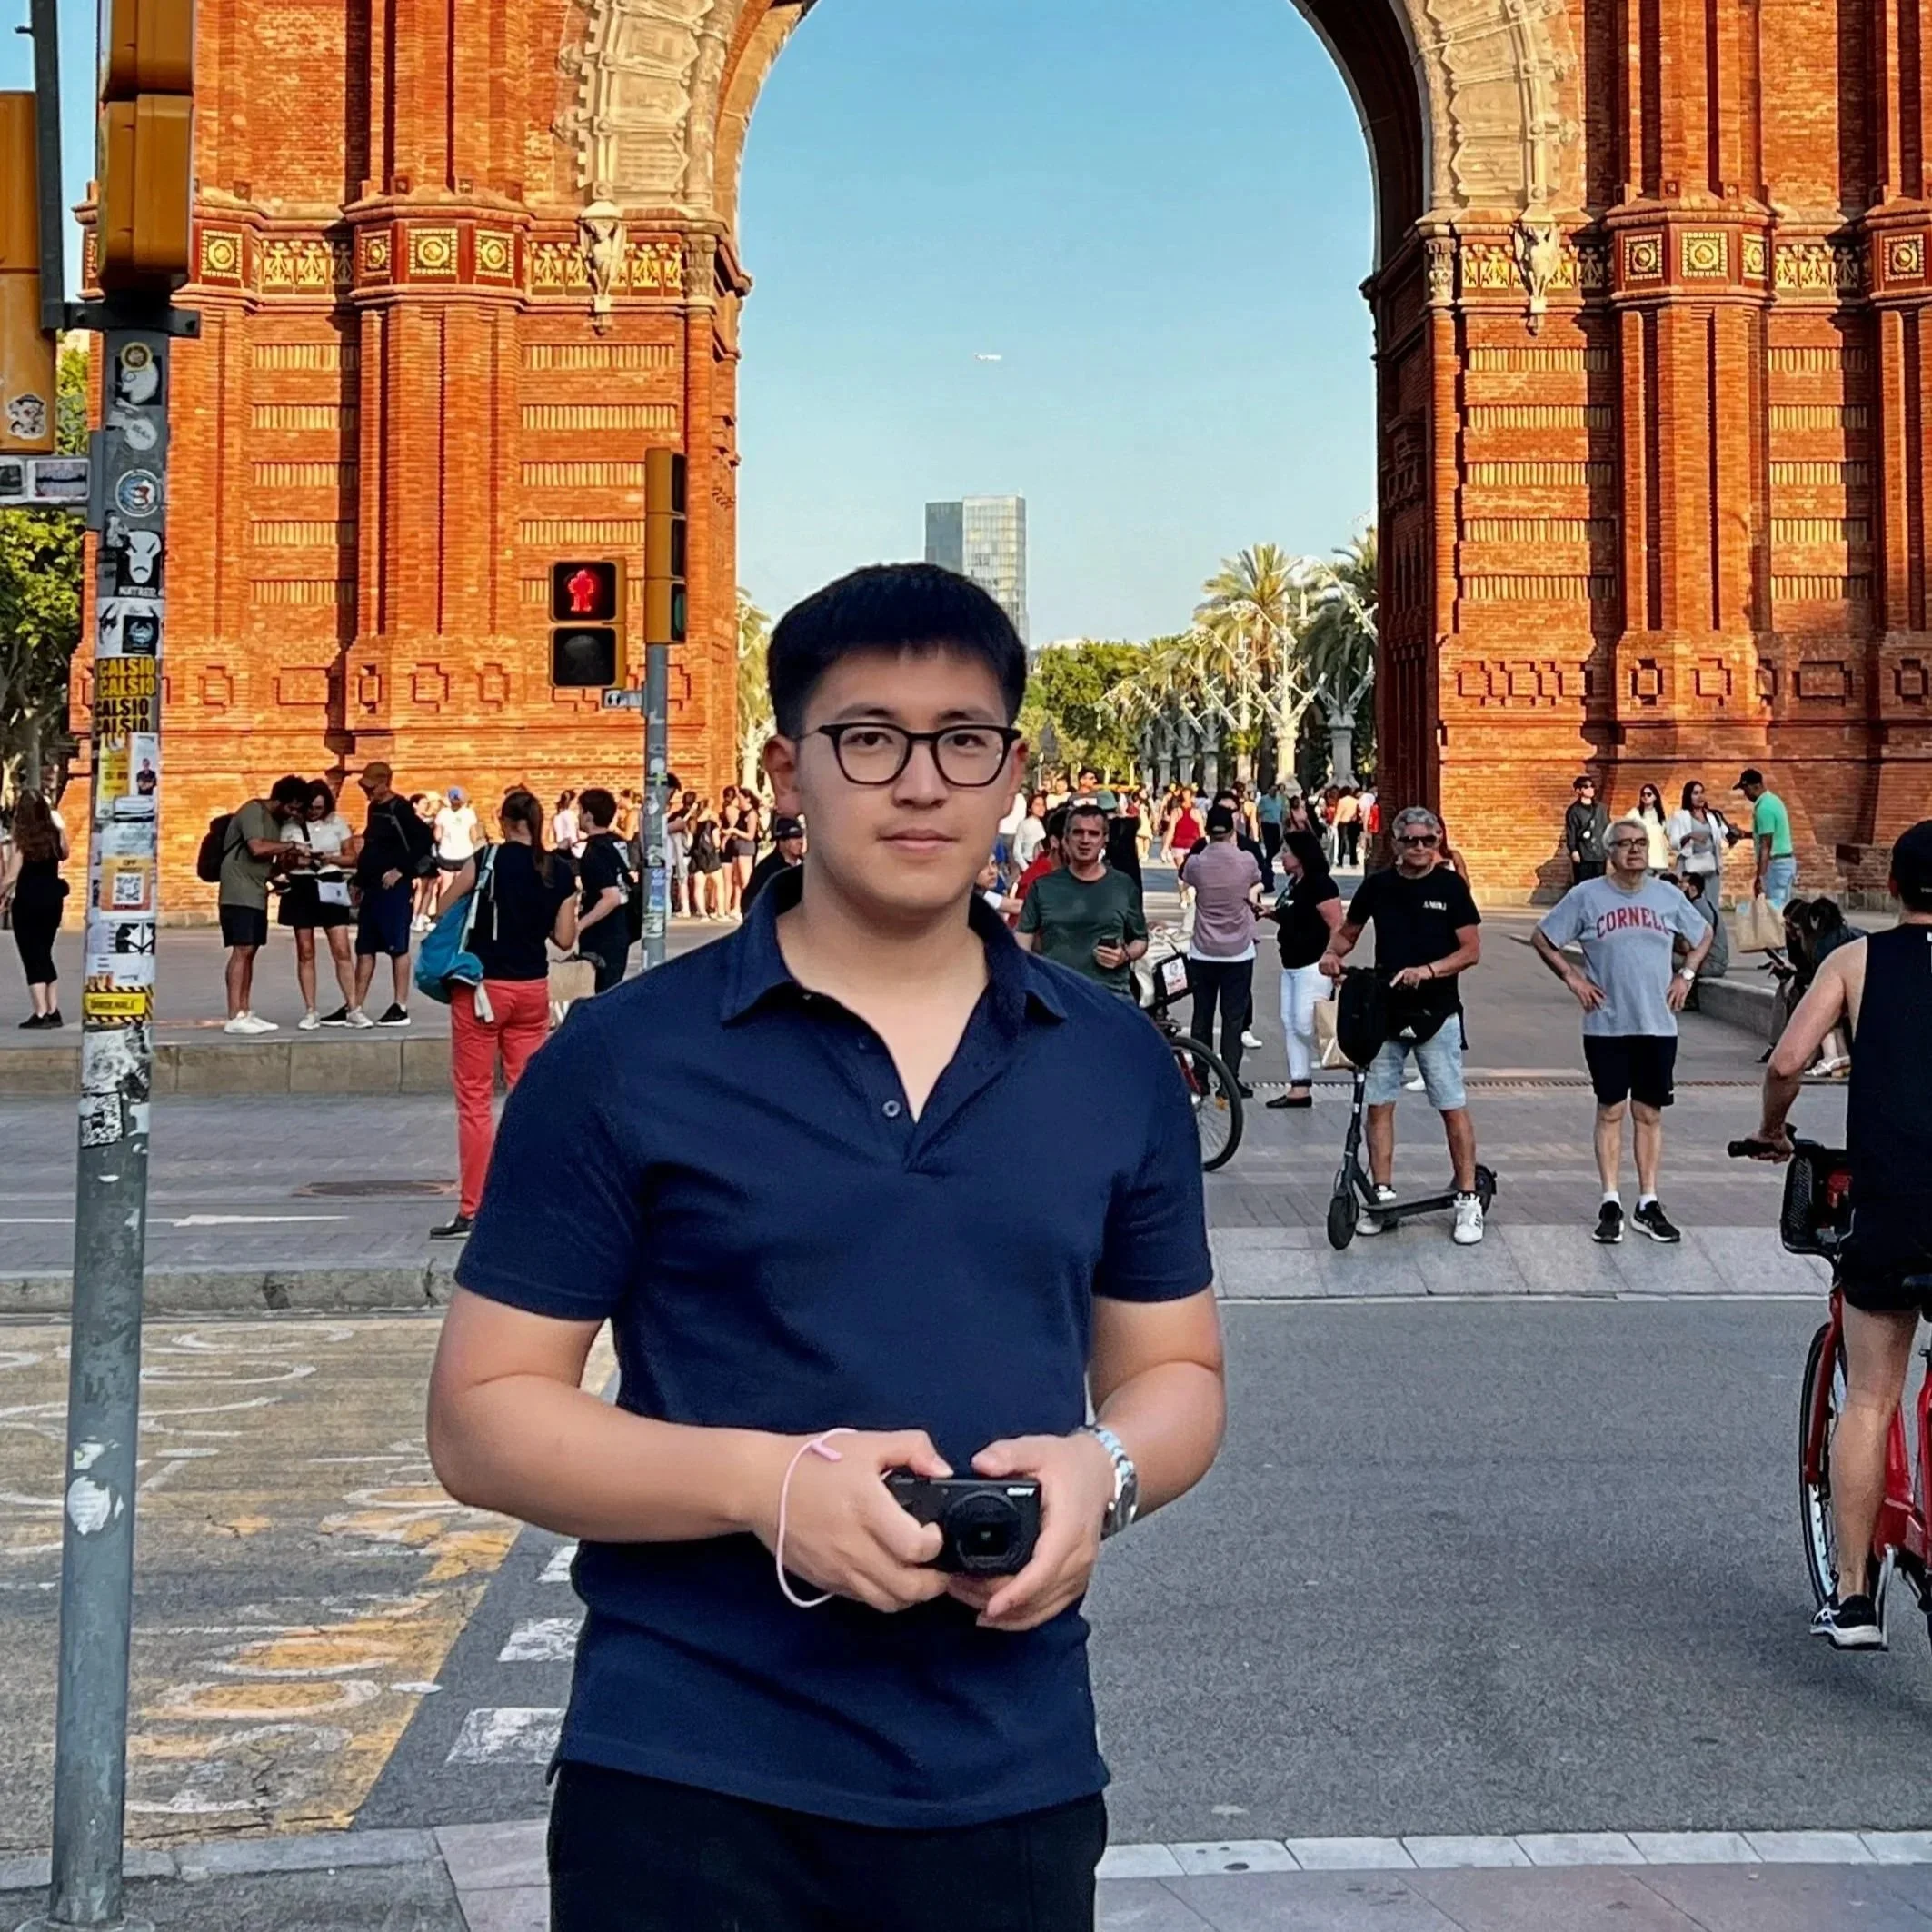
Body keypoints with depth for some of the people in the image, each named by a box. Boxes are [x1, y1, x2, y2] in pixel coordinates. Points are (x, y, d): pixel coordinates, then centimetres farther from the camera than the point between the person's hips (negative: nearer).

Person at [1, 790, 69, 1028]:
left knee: (32, 958, 1)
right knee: (44, 955, 16)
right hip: (52, 899, 5)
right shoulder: (54, 834, 0)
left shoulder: (20, 840, -14)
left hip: (28, 902, -5)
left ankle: (41, 1014, -3)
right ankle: (53, 1011, 16)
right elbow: (63, 855, 22)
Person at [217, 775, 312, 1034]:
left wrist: (287, 861, -2)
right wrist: (290, 845, -14)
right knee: (242, 950, -13)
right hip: (239, 893, -9)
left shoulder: (278, 821, 18)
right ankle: (235, 1017, -15)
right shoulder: (253, 811, -9)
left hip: (257, 894, 9)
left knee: (249, 952, 8)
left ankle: (246, 1013, 10)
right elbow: (257, 848, -23)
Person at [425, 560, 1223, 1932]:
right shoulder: (624, 1060, -5)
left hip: (1012, 1783, 3)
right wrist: (765, 1480, -20)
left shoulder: (1117, 1066, 5)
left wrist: (1104, 1469, -9)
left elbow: (1174, 1370, 14)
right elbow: (484, 1417, -4)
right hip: (689, 1782, -3)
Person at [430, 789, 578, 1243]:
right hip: (532, 989, 4)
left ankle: (472, 1209, 2)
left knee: (474, 1098, 2)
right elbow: (565, 939, 2)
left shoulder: (487, 859, -9)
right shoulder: (561, 872, 1)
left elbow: (443, 909, -5)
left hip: (482, 987, -4)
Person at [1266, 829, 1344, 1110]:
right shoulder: (1294, 883, 13)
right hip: (1291, 965, 10)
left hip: (1313, 966, -10)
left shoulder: (1320, 884, -15)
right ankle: (1300, 1088, 12)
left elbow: (1337, 927, -19)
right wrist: (1272, 914, 9)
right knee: (1290, 1025, 9)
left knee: (1305, 1025, -13)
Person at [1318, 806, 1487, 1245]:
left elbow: (1472, 950, -5)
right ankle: (1382, 1194, 14)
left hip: (1436, 1013, -3)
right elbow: (1349, 932, 18)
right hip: (1384, 1011, 3)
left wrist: (1428, 970, -20)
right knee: (1379, 1105, 4)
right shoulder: (1377, 886, 5)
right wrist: (1332, 954, -4)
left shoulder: (1450, 886, -3)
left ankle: (1468, 1200, 4)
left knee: (1452, 1107, -2)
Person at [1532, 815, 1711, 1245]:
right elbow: (1542, 938, 4)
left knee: (1649, 1114, 7)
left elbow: (1703, 935, 20)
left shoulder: (1668, 896, 4)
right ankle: (1611, 1204, 7)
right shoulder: (1586, 896, -3)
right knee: (1611, 1112, 3)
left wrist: (1686, 974, 7)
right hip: (1606, 1027, -2)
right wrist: (1571, 977, -4)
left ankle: (1648, 1204, 13)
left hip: (1658, 1026, 2)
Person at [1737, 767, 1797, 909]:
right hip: (1785, 861, 10)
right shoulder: (1772, 800, 12)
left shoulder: (1763, 808, -19)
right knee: (1782, 908, 10)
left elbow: (1766, 846, -22)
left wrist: (1759, 877, -23)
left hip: (1776, 864, -10)